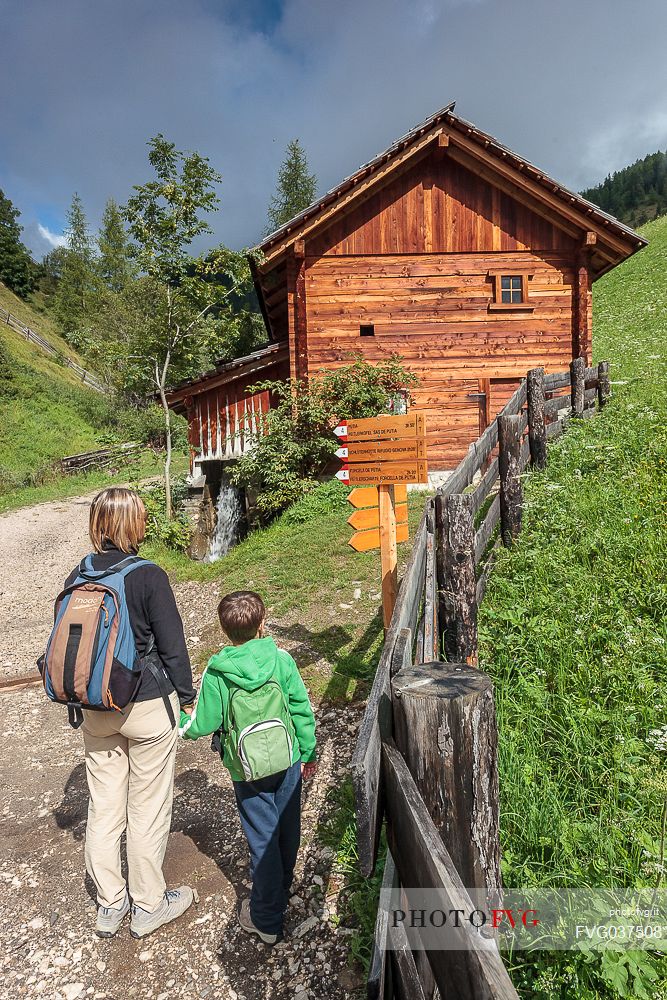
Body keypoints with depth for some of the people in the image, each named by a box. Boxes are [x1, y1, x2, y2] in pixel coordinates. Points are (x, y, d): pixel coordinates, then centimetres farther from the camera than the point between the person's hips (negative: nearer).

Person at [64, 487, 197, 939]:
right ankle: (149, 906, 29)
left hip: (95, 710, 5)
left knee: (104, 805, 18)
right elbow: (172, 644, -14)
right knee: (148, 808, 12)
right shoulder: (149, 576, -19)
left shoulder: (77, 577, -2)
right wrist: (187, 696, 0)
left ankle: (109, 905, 35)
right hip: (148, 706, -5)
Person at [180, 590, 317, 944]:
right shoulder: (281, 659, -13)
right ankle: (280, 888, 47)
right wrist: (308, 752, 9)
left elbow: (202, 725, -8)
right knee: (287, 828, 22)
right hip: (288, 762, 2)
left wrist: (178, 718, 13)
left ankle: (267, 919, 27)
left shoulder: (216, 673, -17)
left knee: (262, 836, 12)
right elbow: (302, 710, -6)